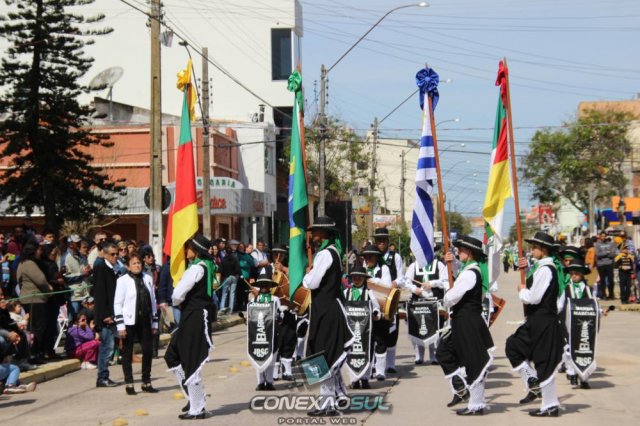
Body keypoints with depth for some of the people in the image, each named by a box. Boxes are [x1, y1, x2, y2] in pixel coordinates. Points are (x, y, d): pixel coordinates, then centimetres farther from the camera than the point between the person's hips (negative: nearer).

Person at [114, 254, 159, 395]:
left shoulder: (147, 278, 7)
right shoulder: (123, 280, -6)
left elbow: (152, 300, 12)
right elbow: (117, 303, -7)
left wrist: (154, 322, 11)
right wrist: (120, 325, -11)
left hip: (145, 321, 4)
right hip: (129, 322, -4)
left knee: (148, 351, 5)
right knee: (127, 353, 3)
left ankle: (146, 382, 18)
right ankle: (129, 384, 12)